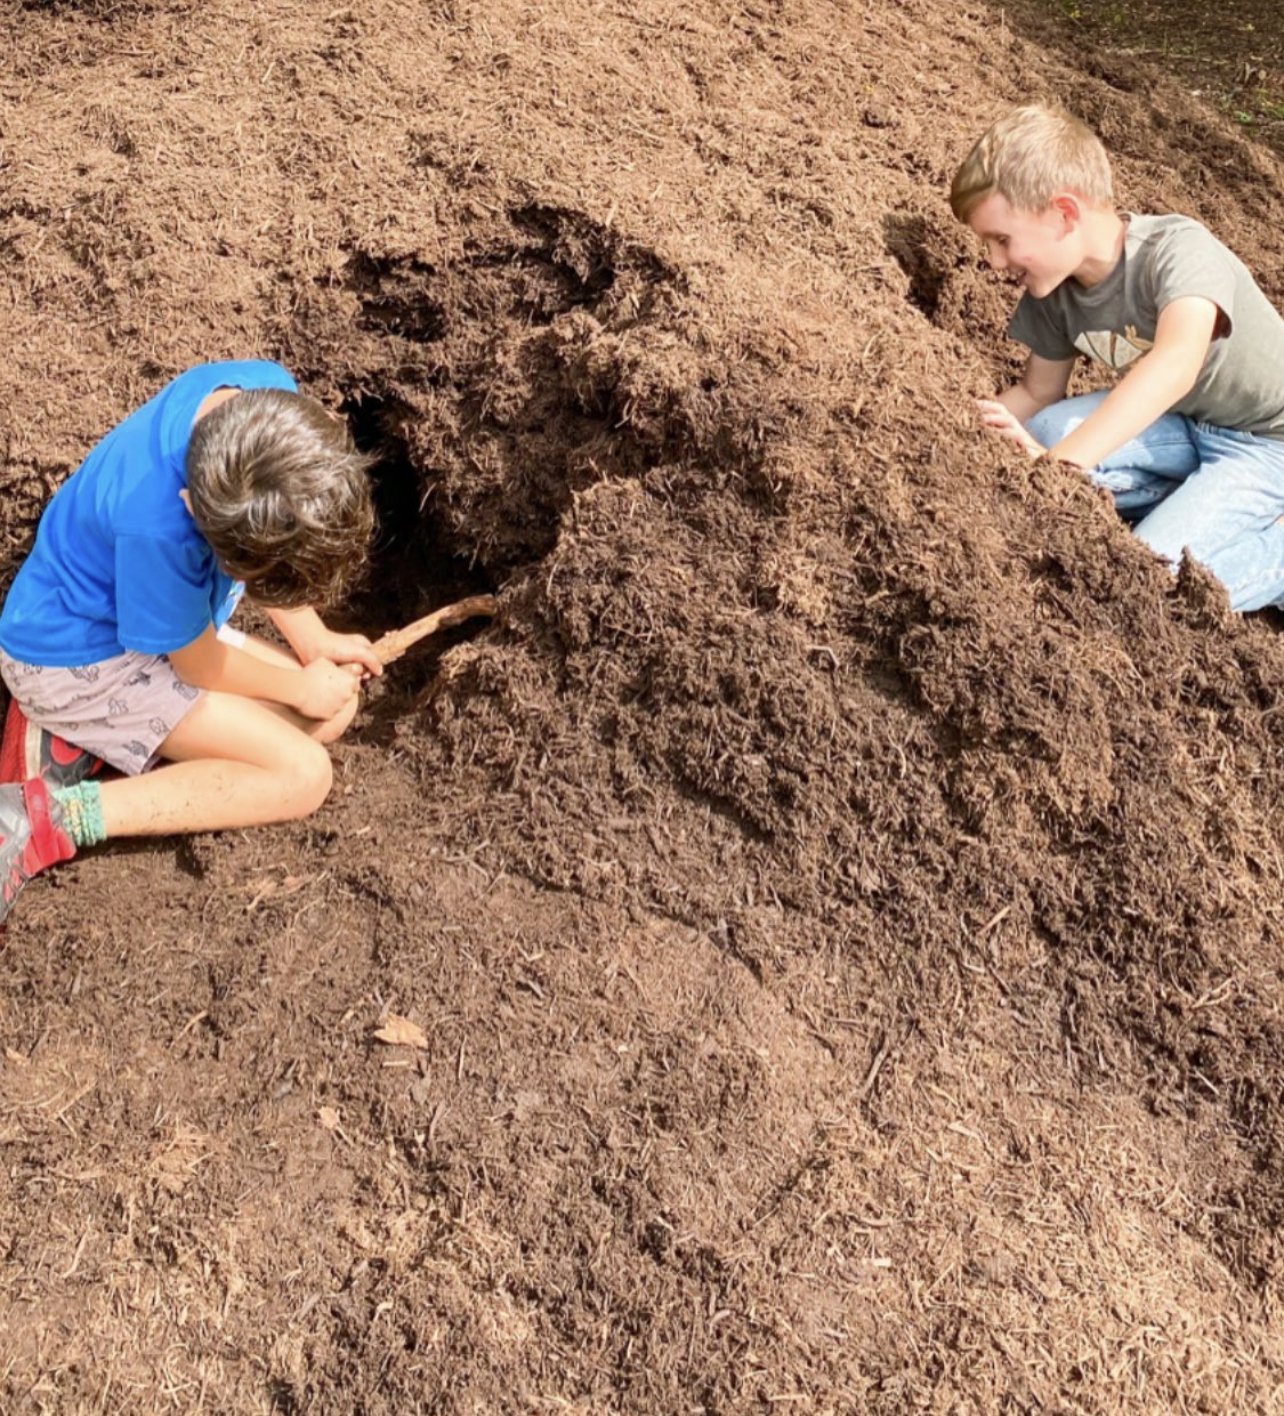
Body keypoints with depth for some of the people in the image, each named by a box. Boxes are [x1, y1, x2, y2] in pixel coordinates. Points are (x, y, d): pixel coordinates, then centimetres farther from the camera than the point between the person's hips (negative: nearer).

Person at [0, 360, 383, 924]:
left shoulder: (269, 396, -20)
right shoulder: (155, 522, -39)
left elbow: (272, 549, 2)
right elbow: (199, 667, -19)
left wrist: (312, 641, 0)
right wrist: (302, 686, -5)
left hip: (148, 618, 9)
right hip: (79, 658, -8)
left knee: (336, 710, 3)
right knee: (304, 774, -15)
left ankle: (83, 741, 0)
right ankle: (47, 818, -17)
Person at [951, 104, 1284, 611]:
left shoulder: (1177, 250, -30)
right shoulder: (1052, 290, -10)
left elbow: (1176, 363, -49)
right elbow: (1039, 392, 6)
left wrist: (1058, 464, -59)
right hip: (1182, 424, 7)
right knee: (1036, 437, -18)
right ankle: (1200, 499, -3)